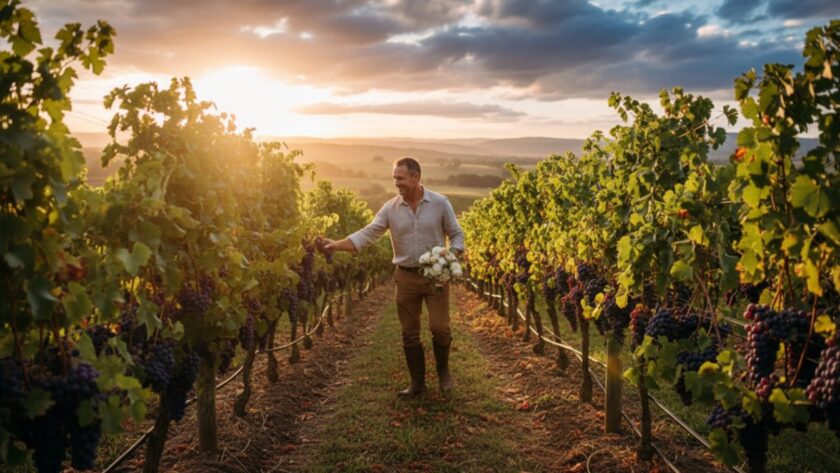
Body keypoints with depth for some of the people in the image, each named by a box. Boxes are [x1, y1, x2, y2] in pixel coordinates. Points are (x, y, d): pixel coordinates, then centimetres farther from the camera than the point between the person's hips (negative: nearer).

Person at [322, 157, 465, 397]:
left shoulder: (440, 203, -5)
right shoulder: (390, 208, -2)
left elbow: (456, 234, 3)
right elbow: (367, 234, -7)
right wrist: (338, 245, -20)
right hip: (406, 277, 2)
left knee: (440, 328, -6)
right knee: (409, 333, 7)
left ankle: (443, 369, 23)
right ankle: (417, 382, 23)